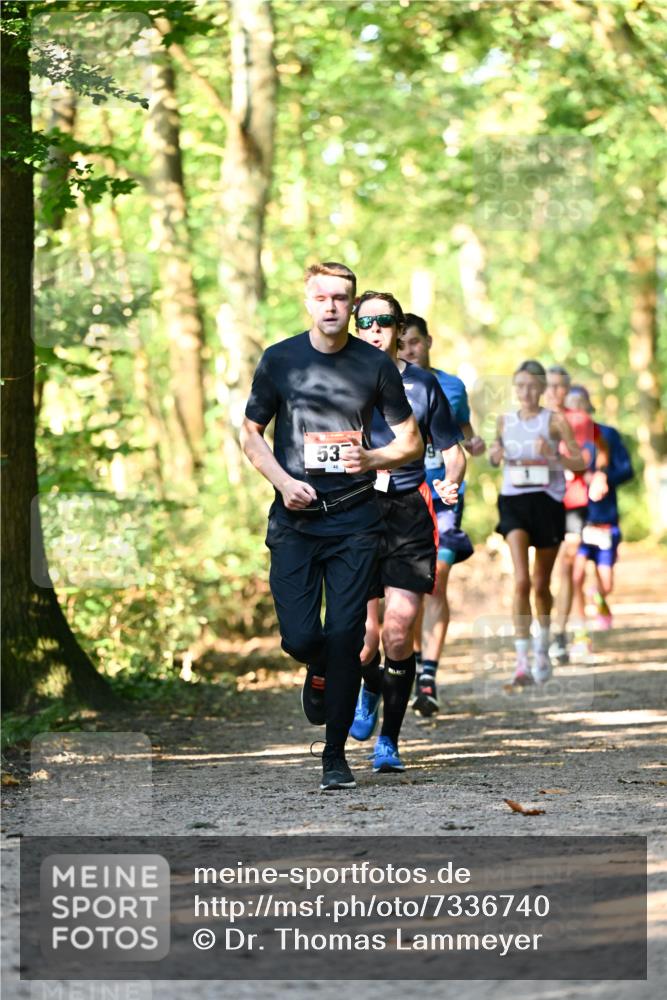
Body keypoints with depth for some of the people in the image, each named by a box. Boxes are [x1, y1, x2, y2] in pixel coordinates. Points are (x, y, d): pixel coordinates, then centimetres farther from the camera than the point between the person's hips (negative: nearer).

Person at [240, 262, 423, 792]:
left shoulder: (375, 365, 1)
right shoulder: (279, 360, 2)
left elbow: (412, 441, 7)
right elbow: (251, 434, 11)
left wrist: (372, 459, -13)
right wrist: (283, 482, -6)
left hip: (355, 519, -1)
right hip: (295, 518, 1)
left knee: (345, 637, -6)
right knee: (300, 638, -7)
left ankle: (336, 756, 5)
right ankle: (323, 672, 32)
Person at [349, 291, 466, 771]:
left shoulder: (423, 384, 7)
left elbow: (452, 449, 13)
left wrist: (451, 482, -8)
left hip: (409, 511, 0)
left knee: (399, 631, -10)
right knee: (365, 637, -7)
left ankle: (389, 740, 5)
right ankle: (370, 688, 30)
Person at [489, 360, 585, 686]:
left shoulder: (555, 421, 0)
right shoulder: (505, 421, 8)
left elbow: (581, 462, -1)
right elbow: (495, 456, 21)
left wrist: (553, 455, -19)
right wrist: (495, 455, -2)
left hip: (547, 501, 0)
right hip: (514, 500, 0)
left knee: (541, 585, 11)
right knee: (521, 581, -18)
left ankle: (542, 648, 36)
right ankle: (522, 661, -22)